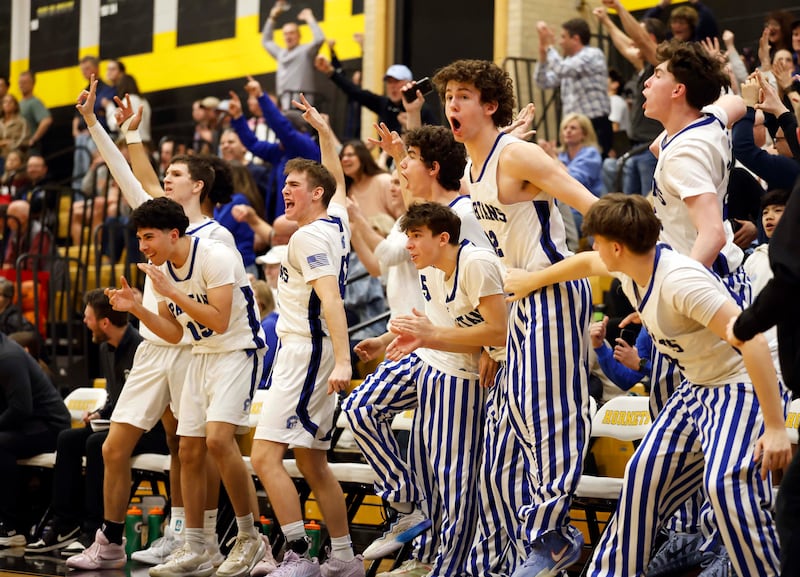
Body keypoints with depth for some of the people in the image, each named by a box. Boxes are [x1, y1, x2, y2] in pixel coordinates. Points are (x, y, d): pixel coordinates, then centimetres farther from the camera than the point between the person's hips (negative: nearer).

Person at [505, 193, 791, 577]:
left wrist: (775, 429, -35)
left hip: (743, 387, -10)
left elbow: (750, 338, -33)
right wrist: (531, 281, 39)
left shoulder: (679, 280, -29)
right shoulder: (629, 269, 0)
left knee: (726, 484, -29)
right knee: (644, 474, 10)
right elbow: (586, 263, 25)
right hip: (696, 388, 10)